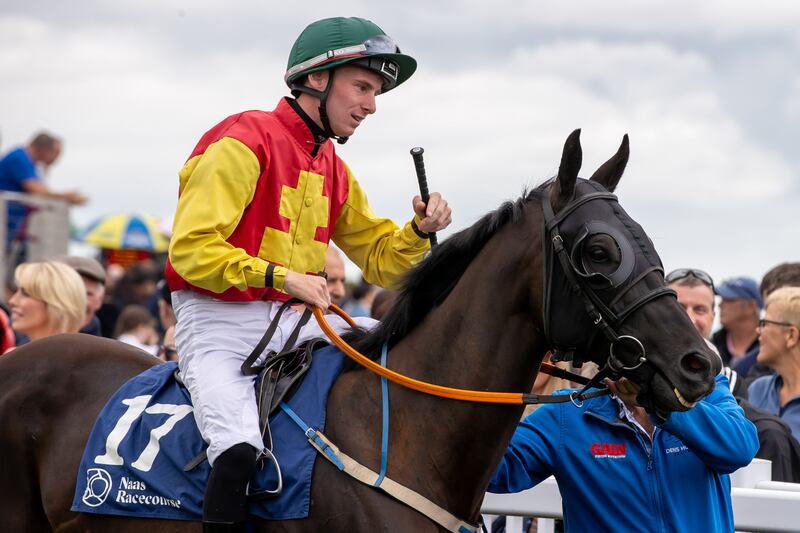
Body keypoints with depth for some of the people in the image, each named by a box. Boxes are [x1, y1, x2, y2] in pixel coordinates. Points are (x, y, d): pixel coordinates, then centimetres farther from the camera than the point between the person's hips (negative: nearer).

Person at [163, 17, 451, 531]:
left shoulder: (334, 170, 13)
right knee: (239, 449, -31)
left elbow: (379, 260, 17)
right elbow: (191, 248, -18)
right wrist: (281, 275, -24)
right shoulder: (244, 142, -12)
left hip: (290, 319, 8)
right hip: (218, 321, -8)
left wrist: (420, 230, -4)